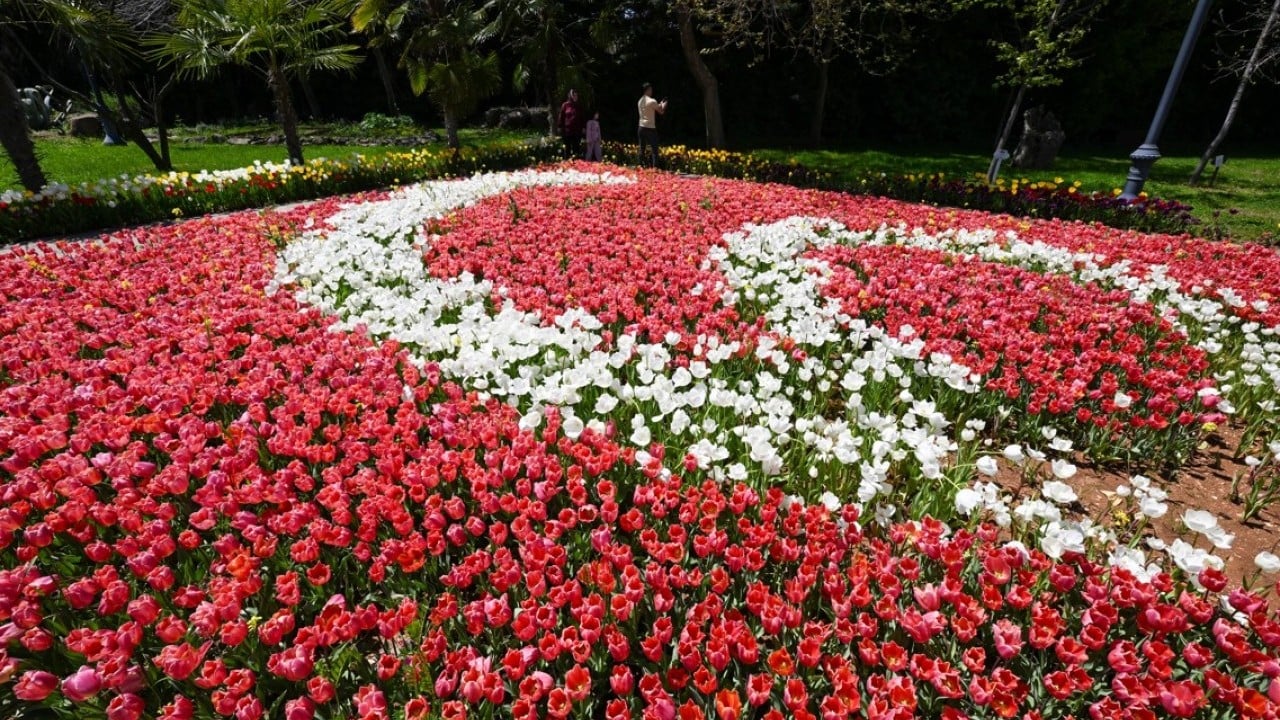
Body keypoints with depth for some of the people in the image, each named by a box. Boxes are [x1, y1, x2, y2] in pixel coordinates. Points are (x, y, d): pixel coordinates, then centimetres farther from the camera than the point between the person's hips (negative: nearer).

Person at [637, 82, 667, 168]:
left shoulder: (640, 101, 10)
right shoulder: (652, 101, -12)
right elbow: (661, 111, -5)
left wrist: (659, 105, 23)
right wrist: (664, 105, 15)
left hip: (642, 127, 7)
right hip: (650, 128, -7)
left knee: (642, 149, 9)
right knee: (654, 149, -5)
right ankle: (654, 167, -11)